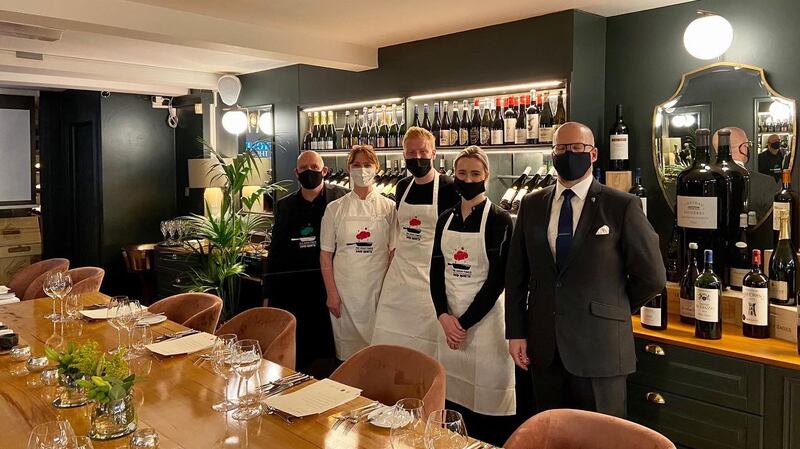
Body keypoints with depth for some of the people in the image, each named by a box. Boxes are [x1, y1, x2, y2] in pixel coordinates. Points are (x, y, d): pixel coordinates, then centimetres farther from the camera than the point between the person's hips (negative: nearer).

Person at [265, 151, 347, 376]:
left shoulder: (341, 198, -2)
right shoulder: (284, 205, 10)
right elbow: (275, 252, 12)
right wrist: (269, 294, 10)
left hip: (328, 287, -3)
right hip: (291, 289, 3)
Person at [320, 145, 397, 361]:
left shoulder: (388, 207, 2)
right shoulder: (335, 208, 2)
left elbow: (394, 252, 2)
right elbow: (326, 255, 3)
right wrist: (331, 293, -2)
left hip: (378, 287, 0)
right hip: (345, 289, 0)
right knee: (347, 348, 7)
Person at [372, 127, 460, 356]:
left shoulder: (448, 188, -10)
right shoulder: (403, 186, 8)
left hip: (430, 273, -5)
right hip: (400, 270, 6)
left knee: (427, 342, 3)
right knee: (388, 338, 9)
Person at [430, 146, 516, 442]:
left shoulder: (499, 220, -7)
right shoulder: (446, 218, 7)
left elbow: (498, 278, -11)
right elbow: (436, 270, 7)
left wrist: (465, 323, -13)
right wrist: (444, 316, -8)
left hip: (484, 315, -4)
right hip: (449, 317, 5)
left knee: (485, 395, 2)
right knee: (454, 393, 12)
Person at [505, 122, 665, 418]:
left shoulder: (623, 207, -5)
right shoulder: (531, 205, 7)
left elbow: (652, 277, -2)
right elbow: (516, 273, 8)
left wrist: (613, 310, 6)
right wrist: (515, 333, 4)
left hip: (599, 349, -3)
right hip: (544, 349, 4)